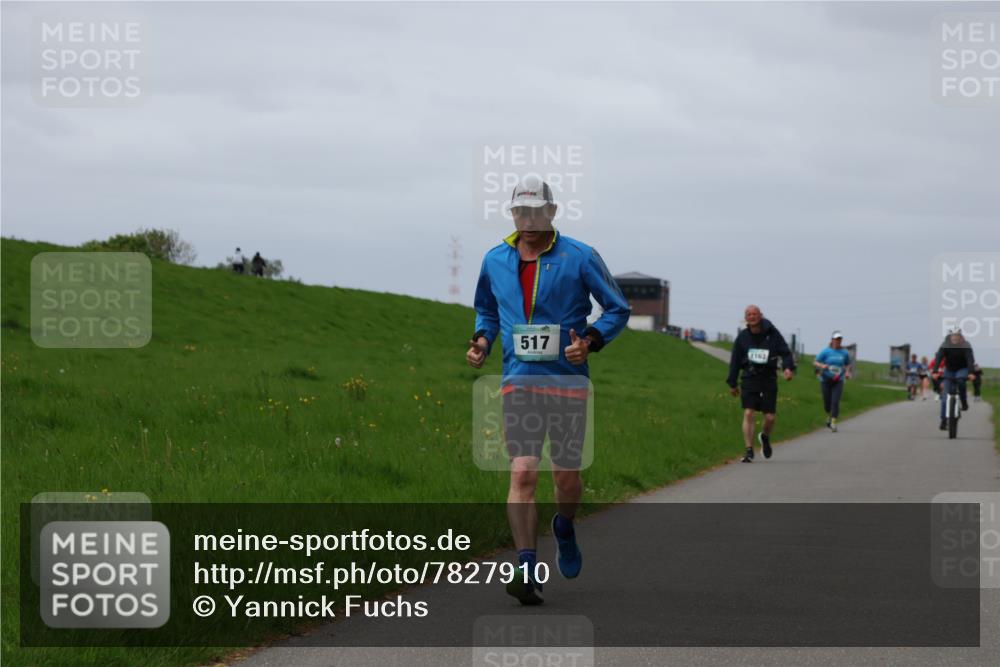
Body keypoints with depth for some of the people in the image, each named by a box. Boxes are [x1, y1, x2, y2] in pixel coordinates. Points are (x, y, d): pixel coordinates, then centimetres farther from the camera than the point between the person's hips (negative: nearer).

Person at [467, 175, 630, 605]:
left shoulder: (579, 258, -1)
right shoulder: (495, 261, 9)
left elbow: (618, 309, 3)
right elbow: (487, 310, 26)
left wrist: (590, 341, -14)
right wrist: (482, 340, 5)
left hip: (569, 380, -1)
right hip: (519, 380, 1)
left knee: (566, 474, 8)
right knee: (522, 473, -13)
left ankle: (564, 528, 42)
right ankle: (527, 572, -16)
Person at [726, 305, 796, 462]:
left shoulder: (772, 334, -1)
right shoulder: (742, 337, 4)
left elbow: (785, 352, -1)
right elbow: (735, 361, 11)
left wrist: (788, 367, -20)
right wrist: (732, 383, 12)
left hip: (768, 380, 0)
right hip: (749, 380, 0)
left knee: (770, 417, 1)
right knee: (748, 414, -12)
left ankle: (765, 437, 36)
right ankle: (749, 451, -9)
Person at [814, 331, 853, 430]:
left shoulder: (844, 353, 3)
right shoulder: (826, 351, -4)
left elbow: (848, 364, 19)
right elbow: (815, 362, -2)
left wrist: (847, 372, 0)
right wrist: (822, 366, -23)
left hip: (838, 381, 0)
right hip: (826, 380, 0)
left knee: (835, 402, -15)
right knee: (827, 402, 7)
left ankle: (833, 423, -14)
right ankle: (829, 415, 40)